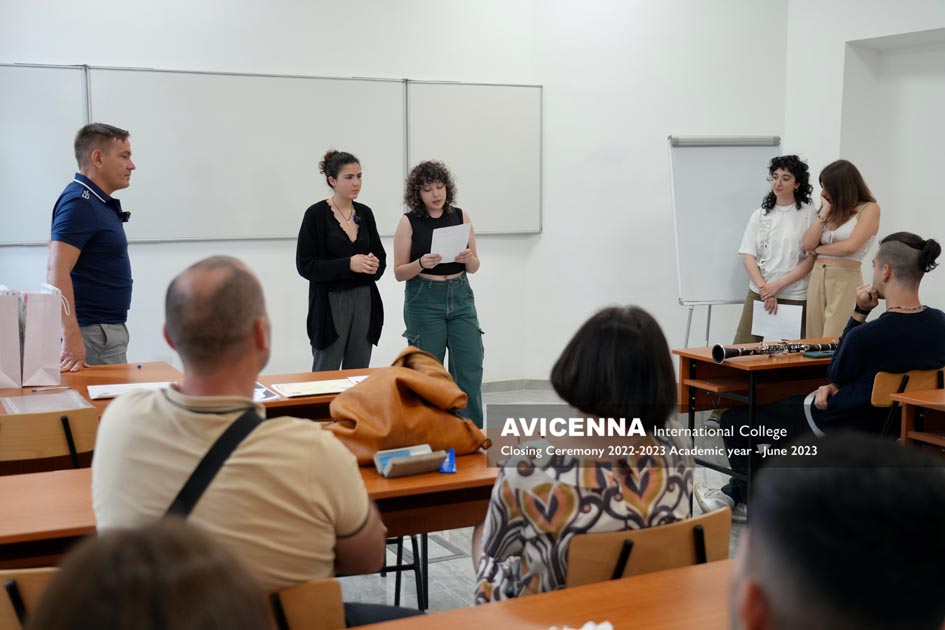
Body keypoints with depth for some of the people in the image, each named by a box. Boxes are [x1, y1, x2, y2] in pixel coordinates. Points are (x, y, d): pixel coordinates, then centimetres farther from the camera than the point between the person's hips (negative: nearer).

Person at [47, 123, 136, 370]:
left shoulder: (100, 201, 13)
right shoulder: (79, 203, -16)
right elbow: (57, 271, -25)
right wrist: (72, 339, -32)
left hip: (110, 329, 9)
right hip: (92, 333, -9)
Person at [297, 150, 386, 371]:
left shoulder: (365, 213, 9)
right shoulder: (316, 214, -7)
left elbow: (381, 256, 14)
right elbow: (305, 265, -10)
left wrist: (374, 264, -10)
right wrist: (348, 264, -20)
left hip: (364, 300, 5)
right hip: (331, 302, -5)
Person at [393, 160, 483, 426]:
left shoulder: (461, 216, 4)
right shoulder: (408, 222, -4)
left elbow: (474, 267, 7)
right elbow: (399, 272, -4)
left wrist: (468, 258, -16)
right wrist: (422, 263, -23)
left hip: (461, 297, 3)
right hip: (424, 301, -2)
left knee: (470, 369, -1)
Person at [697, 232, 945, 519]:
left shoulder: (868, 334, -33)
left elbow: (836, 374, -11)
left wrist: (858, 313, -13)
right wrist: (835, 385, -1)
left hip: (836, 427, -8)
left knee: (734, 420, 11)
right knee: (783, 406, 31)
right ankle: (734, 493, 37)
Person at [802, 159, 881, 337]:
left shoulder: (869, 209, -2)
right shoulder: (831, 210, 16)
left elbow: (850, 246, -15)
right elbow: (807, 244, 5)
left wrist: (819, 249, 0)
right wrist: (824, 212, 1)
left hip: (846, 279, -6)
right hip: (817, 278, 6)